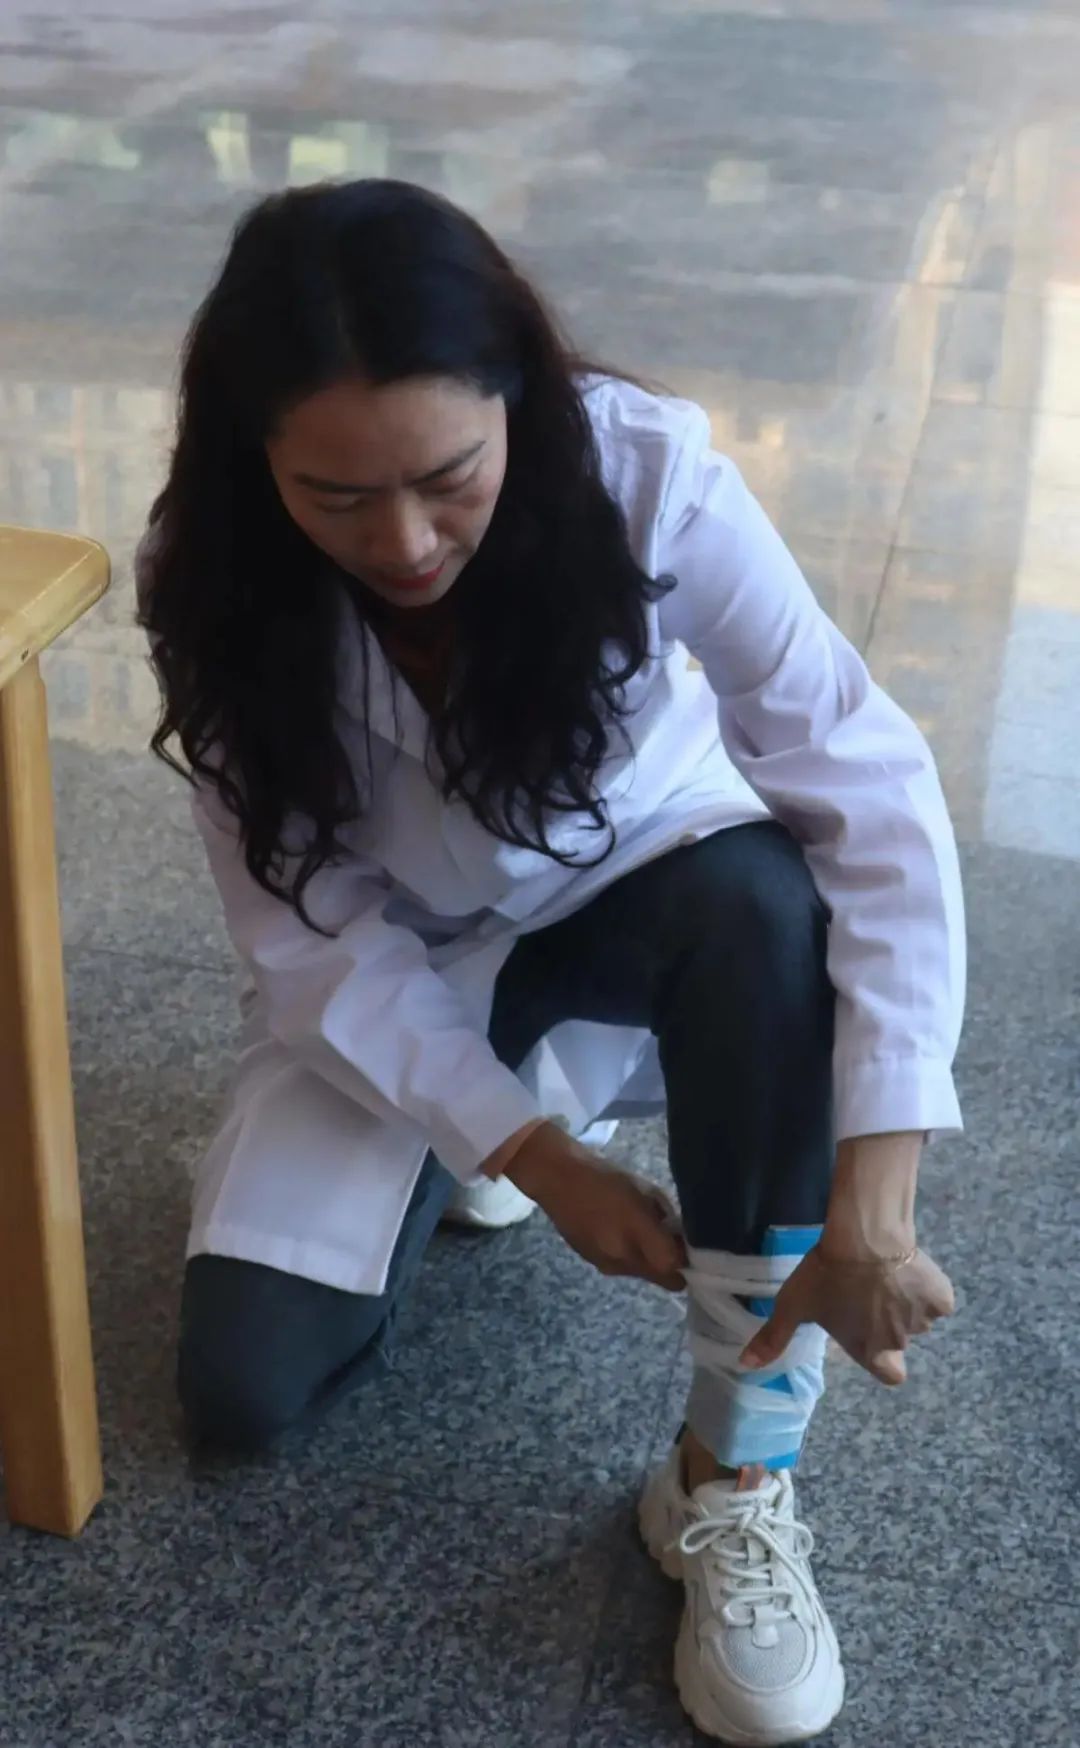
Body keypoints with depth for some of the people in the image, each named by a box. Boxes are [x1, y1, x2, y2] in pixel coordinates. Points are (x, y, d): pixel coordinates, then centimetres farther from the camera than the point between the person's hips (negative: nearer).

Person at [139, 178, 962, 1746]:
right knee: (246, 1390, -12)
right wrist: (529, 1152, -28)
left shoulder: (643, 470, -29)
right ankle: (493, 1121, 16)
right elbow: (310, 935, -18)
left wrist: (870, 1196, -42)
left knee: (765, 899, -38)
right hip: (400, 971, 2)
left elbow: (874, 792, -35)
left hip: (642, 897, -1)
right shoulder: (215, 587, -23)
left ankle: (737, 1475, -24)